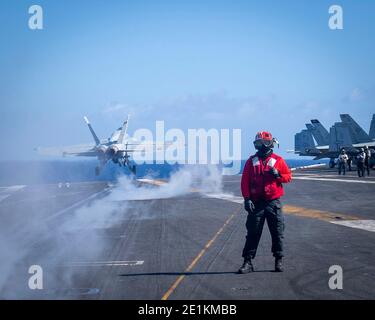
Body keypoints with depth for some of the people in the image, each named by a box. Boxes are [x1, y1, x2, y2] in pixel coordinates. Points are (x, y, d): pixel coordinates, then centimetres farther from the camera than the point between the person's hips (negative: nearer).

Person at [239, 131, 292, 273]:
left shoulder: (278, 160, 3)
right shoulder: (251, 161, 5)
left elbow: (289, 176, 7)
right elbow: (244, 181, 2)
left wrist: (278, 175, -14)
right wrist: (247, 198, -7)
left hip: (273, 202, 0)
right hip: (256, 203, 0)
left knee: (277, 233, 5)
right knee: (253, 233, 1)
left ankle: (279, 260, 16)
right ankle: (248, 262, 3)